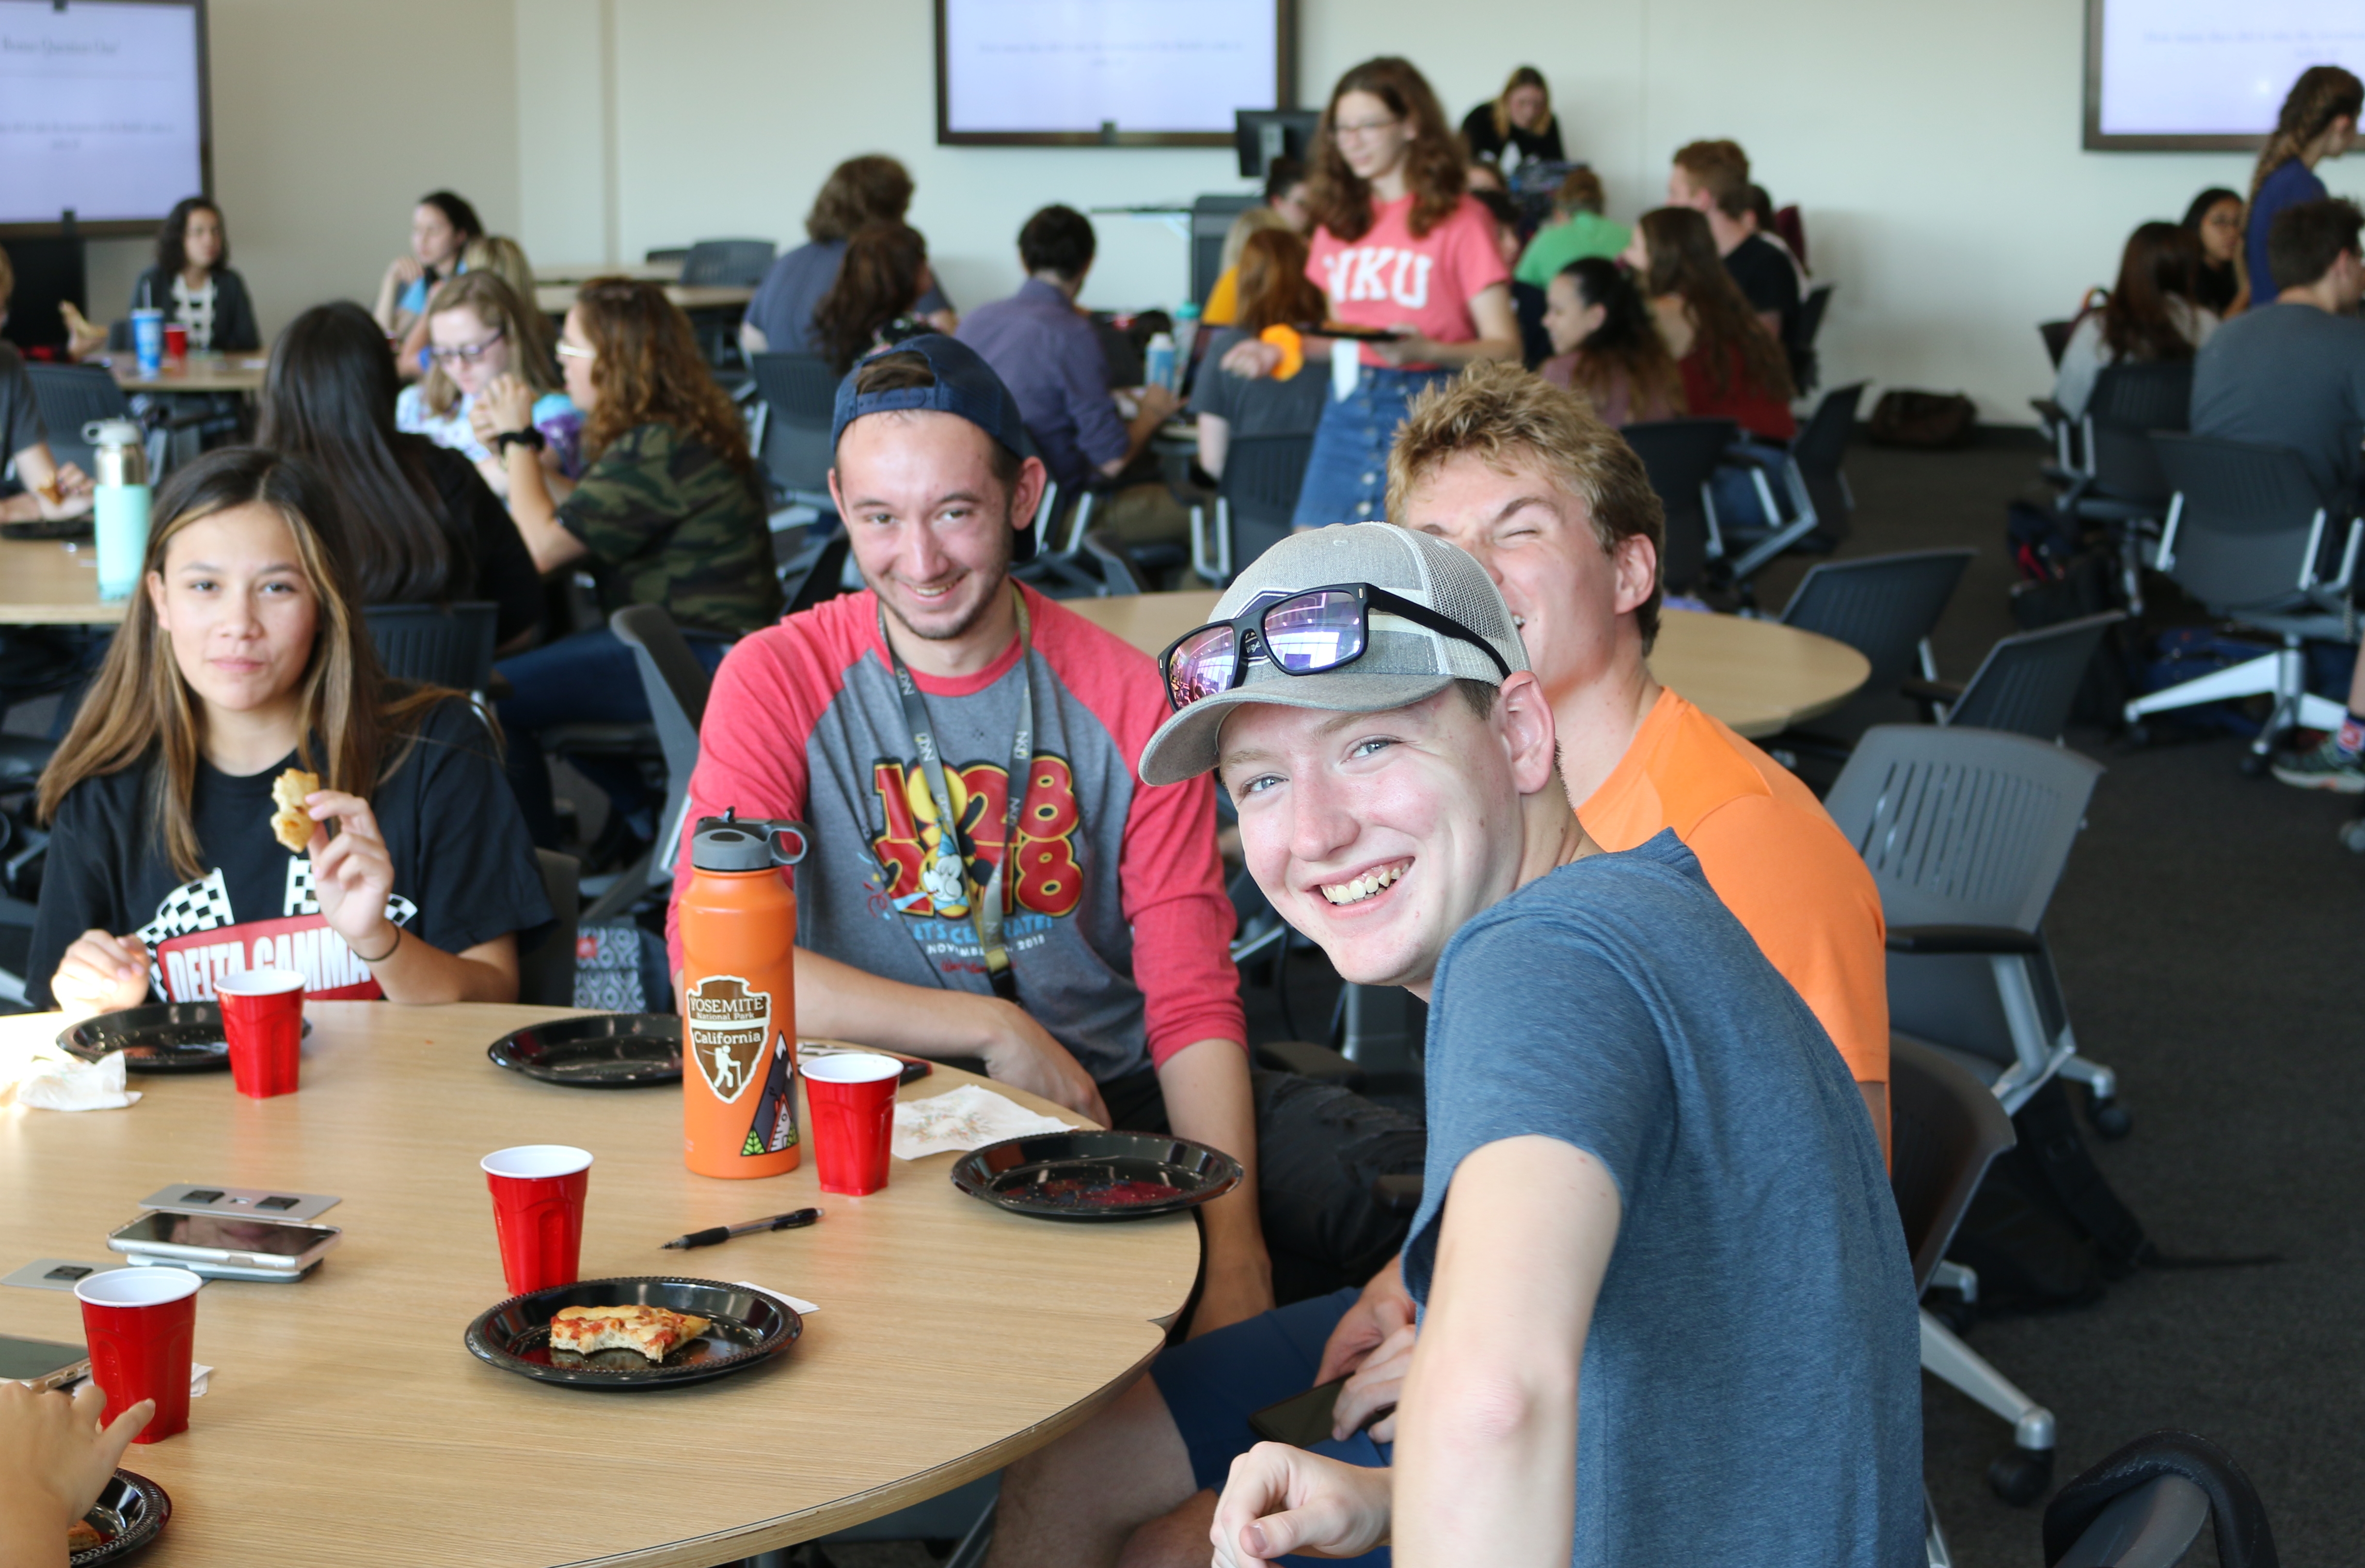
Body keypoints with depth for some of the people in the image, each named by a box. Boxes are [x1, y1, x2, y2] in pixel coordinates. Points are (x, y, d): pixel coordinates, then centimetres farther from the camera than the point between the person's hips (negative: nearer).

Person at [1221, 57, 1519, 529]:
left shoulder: (1460, 220, -3)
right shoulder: (1339, 220, 13)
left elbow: (1505, 348, -8)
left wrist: (1426, 351, -23)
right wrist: (1282, 350, 5)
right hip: (1348, 409, 5)